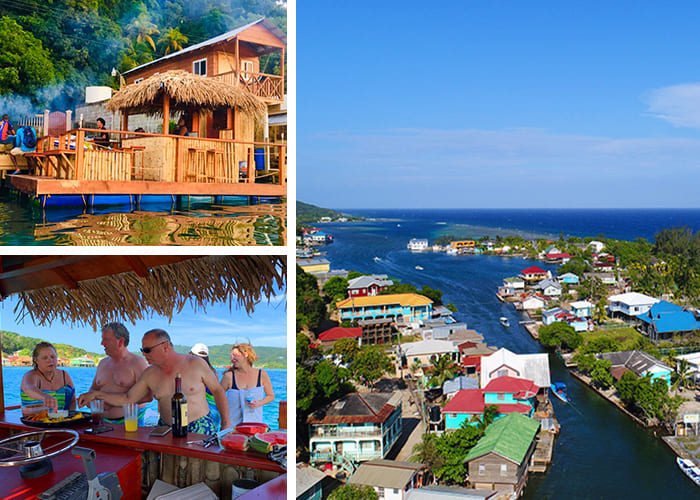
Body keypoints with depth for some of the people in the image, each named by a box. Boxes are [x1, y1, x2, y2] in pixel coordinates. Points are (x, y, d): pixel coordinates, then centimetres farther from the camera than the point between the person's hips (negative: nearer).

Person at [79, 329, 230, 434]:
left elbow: (218, 390, 3)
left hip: (200, 428, -4)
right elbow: (127, 398, 15)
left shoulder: (196, 364, -4)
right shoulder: (150, 374, 7)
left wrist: (226, 424, -3)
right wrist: (96, 394, 6)